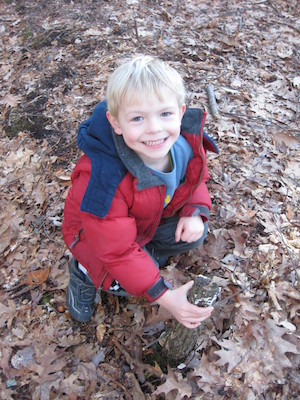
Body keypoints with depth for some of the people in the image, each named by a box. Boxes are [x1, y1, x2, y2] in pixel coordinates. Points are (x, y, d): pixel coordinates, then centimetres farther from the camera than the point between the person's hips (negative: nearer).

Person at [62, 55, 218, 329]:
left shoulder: (188, 142, -25)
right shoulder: (103, 180, -43)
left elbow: (196, 178, 0)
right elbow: (118, 250, -34)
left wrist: (195, 212, -21)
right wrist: (163, 296, -32)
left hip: (154, 216, 6)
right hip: (96, 232, -5)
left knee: (195, 233, -9)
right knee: (130, 280, -25)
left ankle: (148, 250, 16)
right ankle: (84, 270, 7)